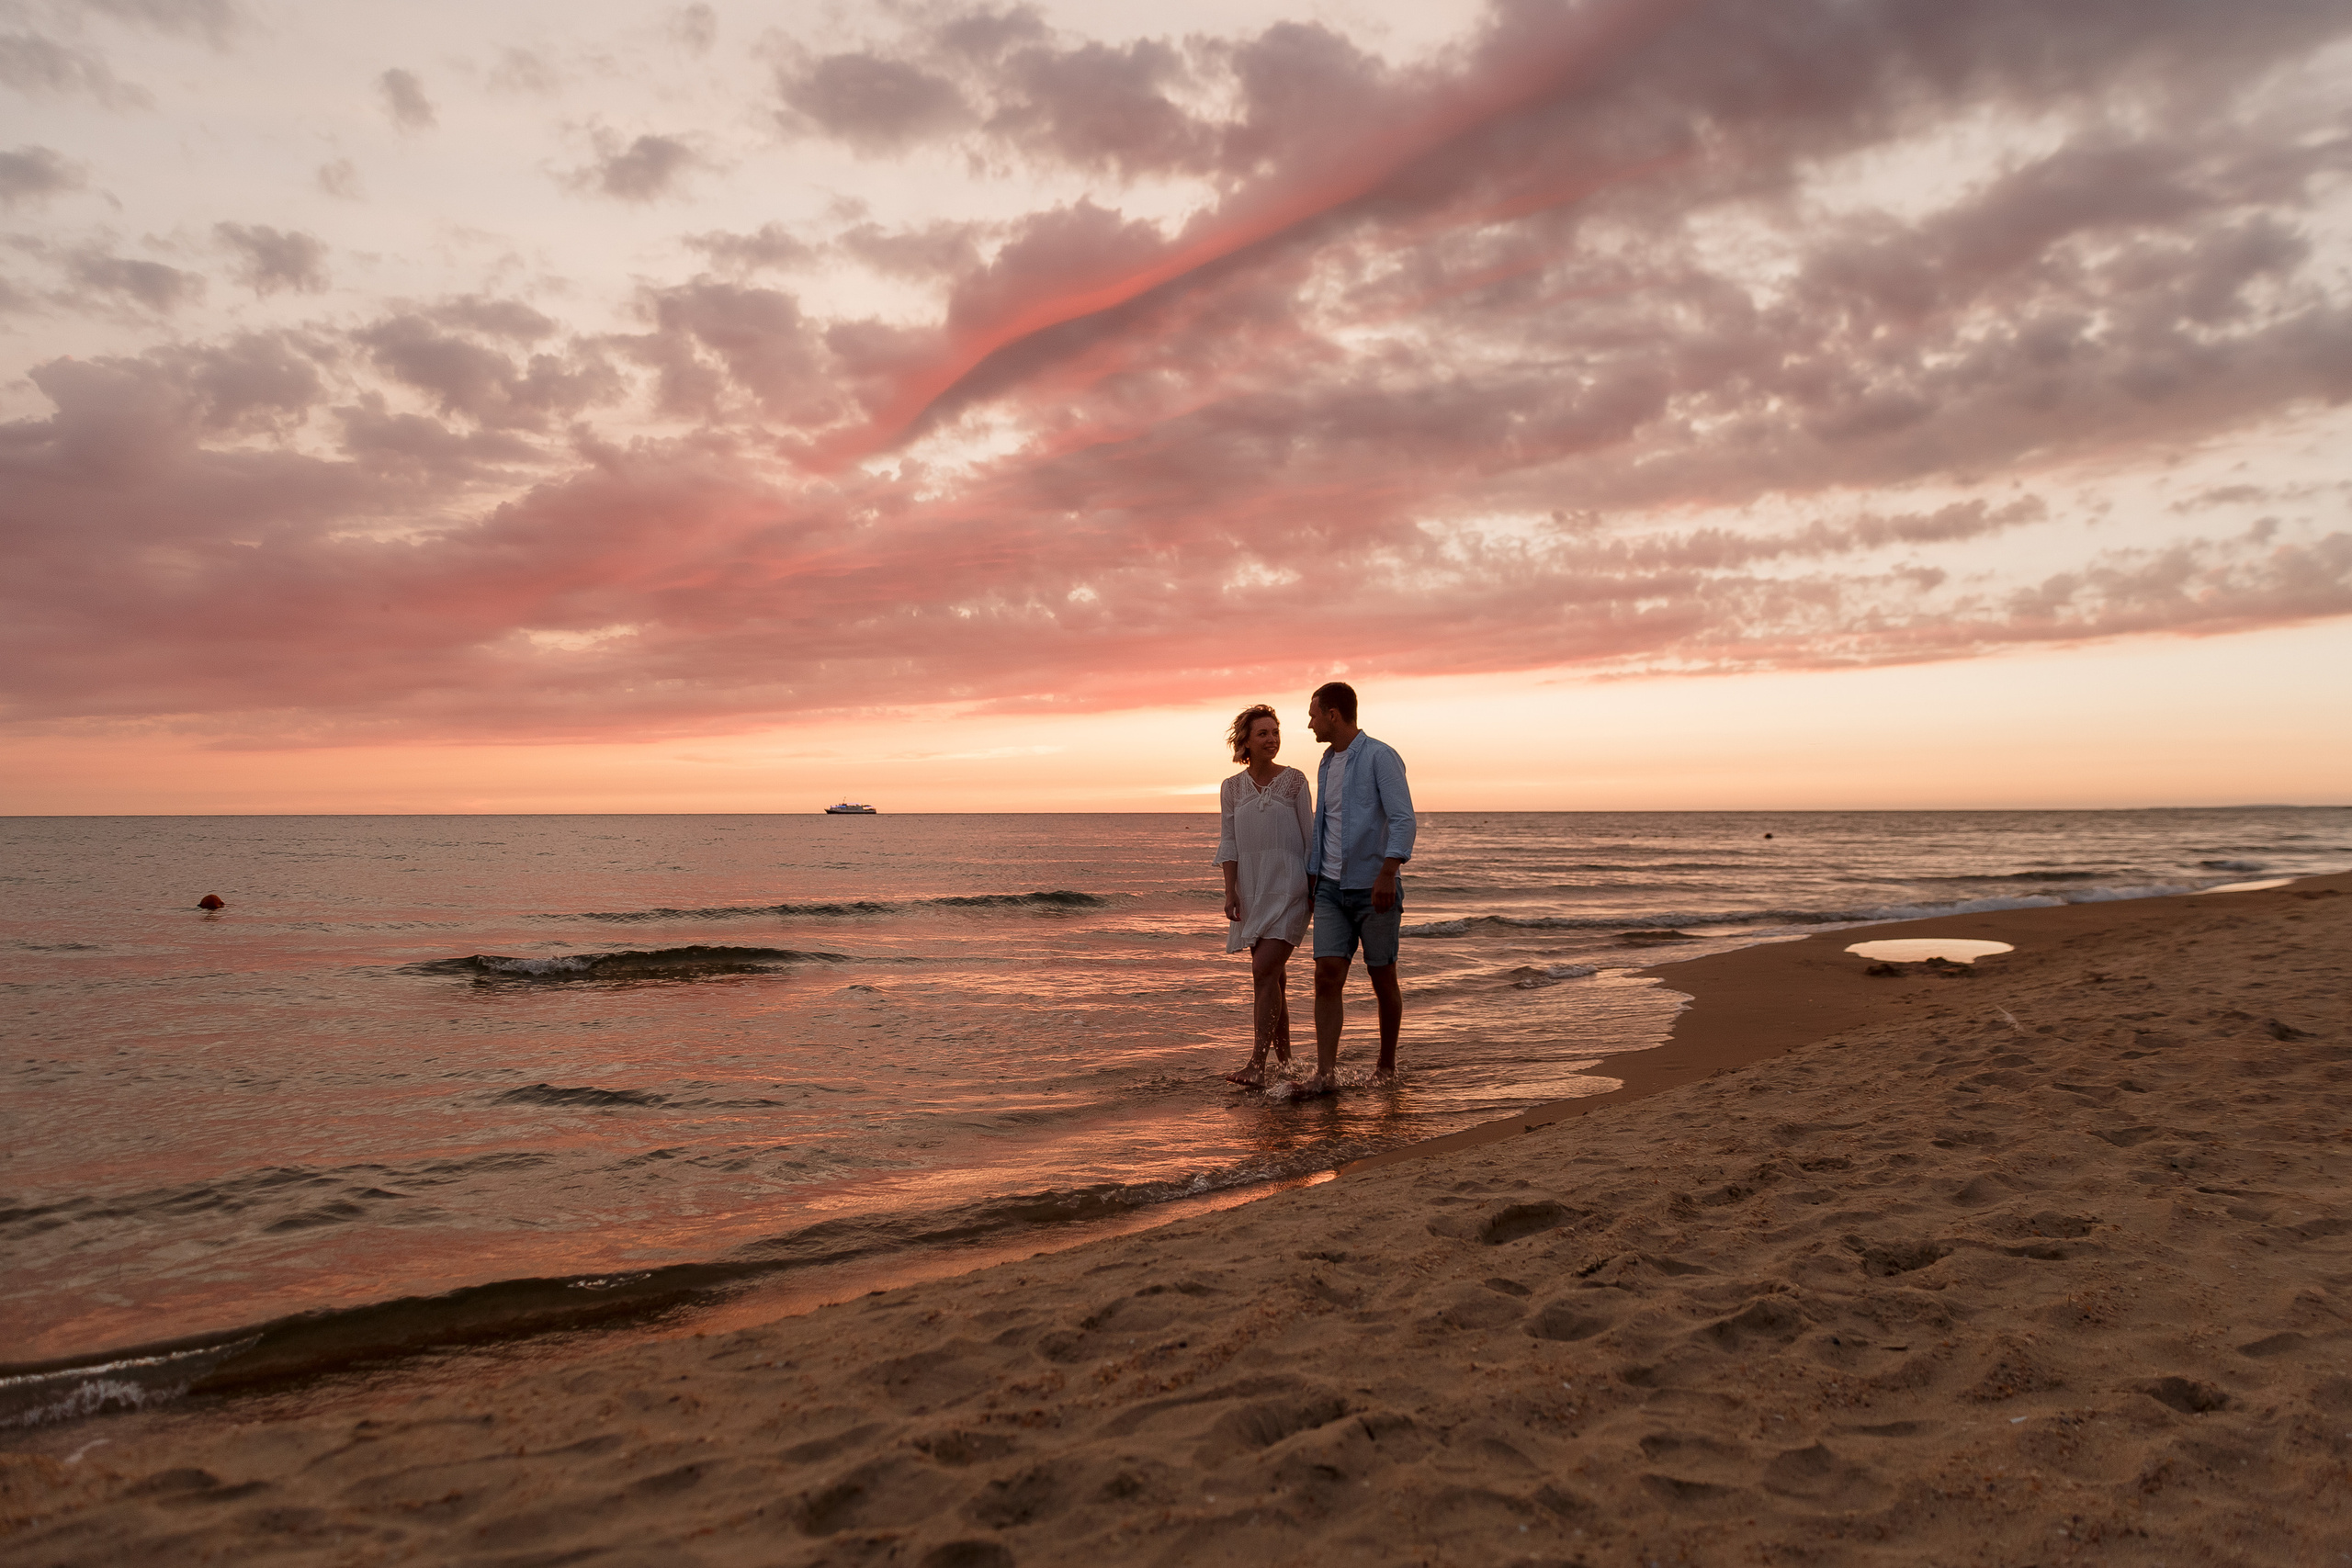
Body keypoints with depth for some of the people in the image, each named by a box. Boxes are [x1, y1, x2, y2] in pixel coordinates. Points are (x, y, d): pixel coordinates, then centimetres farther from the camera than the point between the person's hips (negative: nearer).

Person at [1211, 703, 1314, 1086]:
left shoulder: (1294, 780, 1)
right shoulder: (1232, 788, 9)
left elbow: (1310, 837, 2)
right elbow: (1229, 844, 6)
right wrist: (1230, 892, -3)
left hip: (1288, 886, -4)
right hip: (1252, 889, 4)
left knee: (1264, 970, -15)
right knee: (1274, 976, 10)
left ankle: (1256, 1065, -16)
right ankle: (1285, 1059, 21)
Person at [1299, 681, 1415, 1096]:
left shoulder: (1380, 757, -9)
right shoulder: (1327, 764, 14)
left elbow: (1402, 819, -18)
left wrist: (1388, 874, -27)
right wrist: (1311, 876, 20)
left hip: (1373, 888, -6)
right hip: (1331, 889, 6)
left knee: (1383, 979, 6)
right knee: (1327, 976, -7)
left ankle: (1387, 1065, 22)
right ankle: (1325, 1073, -10)